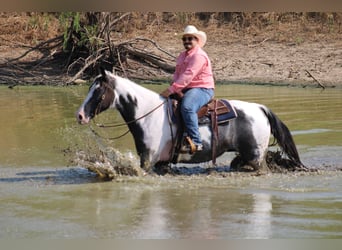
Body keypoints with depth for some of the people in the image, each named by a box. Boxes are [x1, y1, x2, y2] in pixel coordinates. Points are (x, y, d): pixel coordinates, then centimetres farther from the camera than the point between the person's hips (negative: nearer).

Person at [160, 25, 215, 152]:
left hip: (202, 89, -10)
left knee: (187, 107, -37)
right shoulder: (182, 56, 18)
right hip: (184, 90, 10)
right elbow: (177, 74, 13)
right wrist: (176, 89, -10)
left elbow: (188, 75, -24)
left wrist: (171, 89, -29)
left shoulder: (199, 56, -14)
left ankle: (196, 142, -39)